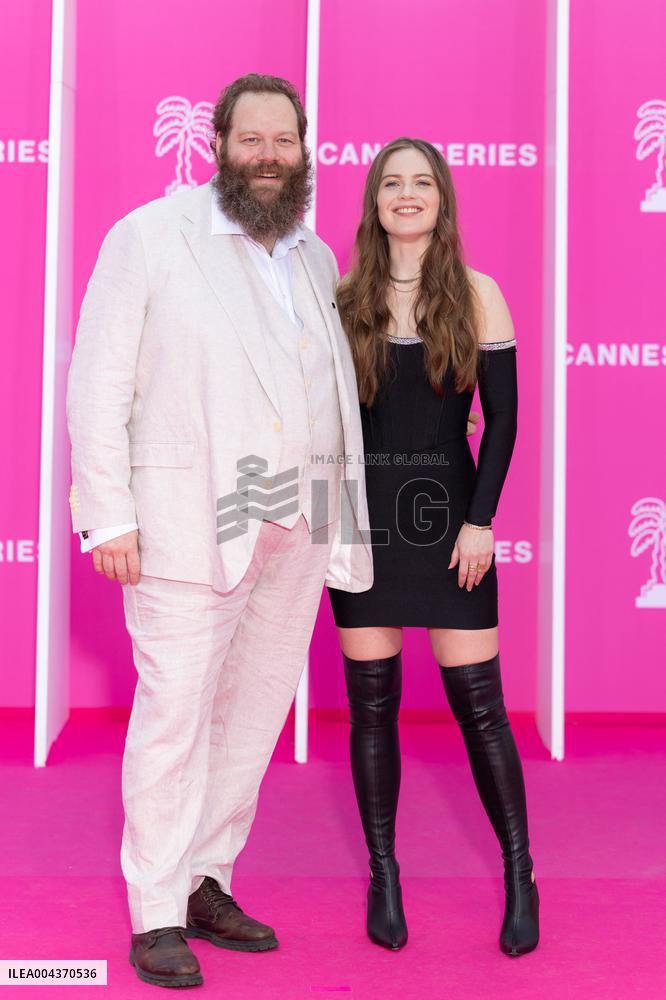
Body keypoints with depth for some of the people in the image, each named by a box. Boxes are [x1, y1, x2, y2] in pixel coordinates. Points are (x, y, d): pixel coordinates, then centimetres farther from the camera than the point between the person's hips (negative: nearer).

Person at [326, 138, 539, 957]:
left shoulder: (476, 294, 2)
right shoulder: (343, 298, 5)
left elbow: (502, 416, -1)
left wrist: (480, 519, -9)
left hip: (446, 510, -1)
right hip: (363, 512, 1)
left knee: (478, 702, 0)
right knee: (371, 703, 5)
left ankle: (520, 876, 15)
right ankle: (384, 875, 19)